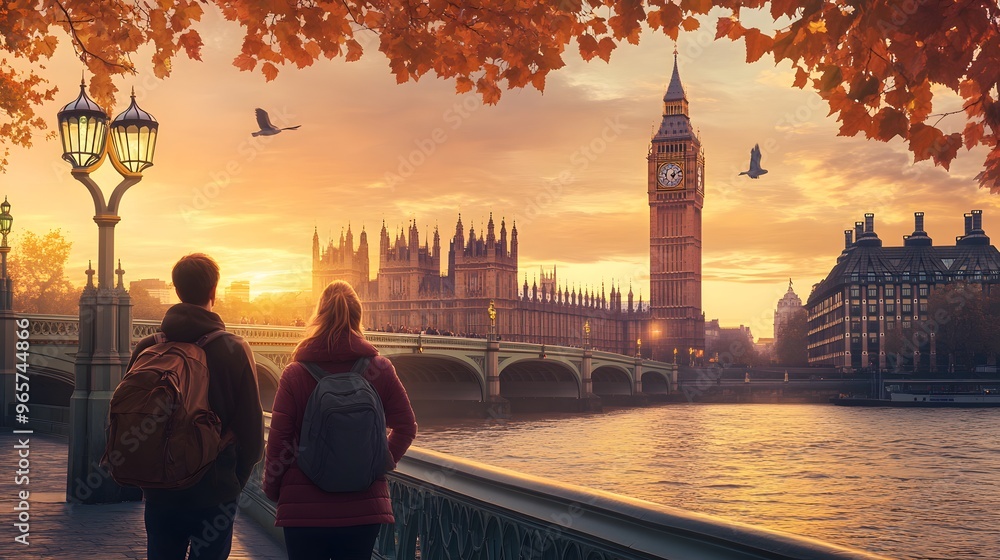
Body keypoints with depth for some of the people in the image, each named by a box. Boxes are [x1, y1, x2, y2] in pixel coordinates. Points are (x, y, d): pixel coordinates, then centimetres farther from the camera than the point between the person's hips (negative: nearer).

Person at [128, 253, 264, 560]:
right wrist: (235, 482, 7)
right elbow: (252, 431, -9)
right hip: (215, 495, -2)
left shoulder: (146, 348, -3)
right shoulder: (235, 350, -10)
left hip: (160, 492, 2)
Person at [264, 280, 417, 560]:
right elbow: (406, 426, 1)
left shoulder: (294, 374, -8)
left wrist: (272, 489, 7)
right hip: (364, 507, 1)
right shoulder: (380, 369, -3)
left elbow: (278, 439, -6)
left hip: (304, 508, -1)